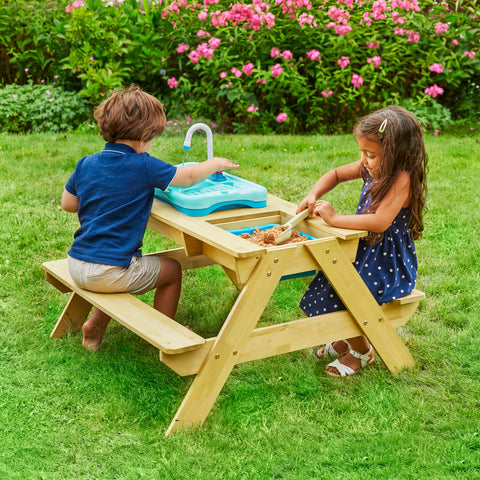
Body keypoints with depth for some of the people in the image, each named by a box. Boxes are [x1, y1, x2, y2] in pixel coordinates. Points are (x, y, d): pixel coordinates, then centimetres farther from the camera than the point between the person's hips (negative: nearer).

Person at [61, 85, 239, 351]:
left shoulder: (86, 164, 4)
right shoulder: (143, 167, -13)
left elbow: (67, 203, 15)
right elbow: (188, 177, -2)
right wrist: (214, 163, 17)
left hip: (76, 266, 7)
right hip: (109, 273, -7)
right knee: (172, 270, 16)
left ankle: (96, 323, 32)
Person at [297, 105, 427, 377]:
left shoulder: (401, 179, -26)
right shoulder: (371, 168, 0)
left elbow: (380, 222, -37)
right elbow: (336, 175, 16)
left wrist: (335, 219, -30)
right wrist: (313, 196, -2)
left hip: (388, 263, -9)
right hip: (364, 250, 9)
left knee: (335, 298, -16)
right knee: (325, 286, 10)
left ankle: (362, 351, 11)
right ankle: (347, 340, 33)